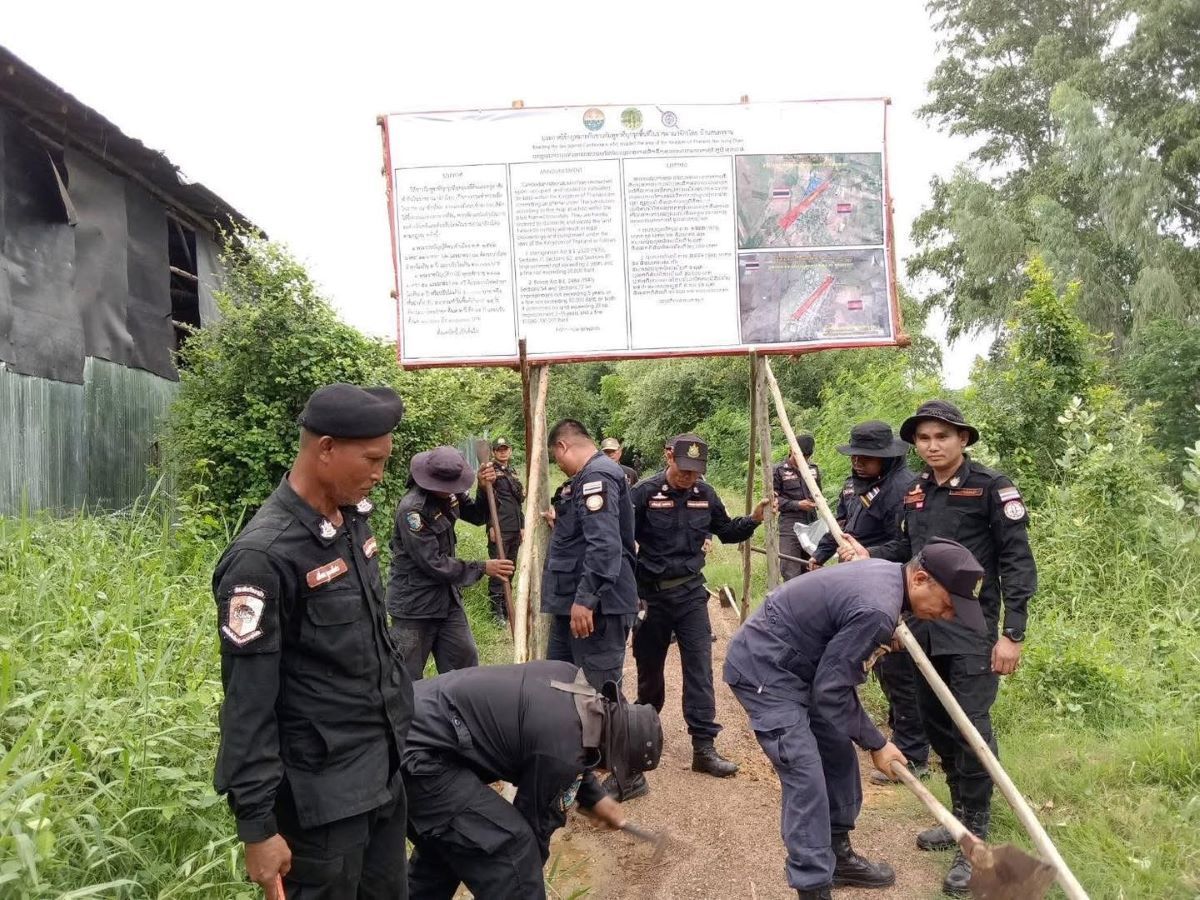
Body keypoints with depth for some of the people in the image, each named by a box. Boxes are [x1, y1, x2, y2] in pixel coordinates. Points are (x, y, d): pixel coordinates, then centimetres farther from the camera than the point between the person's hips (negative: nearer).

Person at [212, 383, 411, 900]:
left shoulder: (353, 518, 2)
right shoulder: (264, 557, -22)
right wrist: (257, 825, -15)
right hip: (322, 793, -7)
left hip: (385, 769, 8)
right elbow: (248, 704, -19)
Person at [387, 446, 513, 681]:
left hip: (448, 598, 7)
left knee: (465, 665, 12)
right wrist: (483, 569, -17)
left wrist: (485, 489, -9)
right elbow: (433, 563, -23)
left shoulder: (449, 494, -2)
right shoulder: (412, 509, -24)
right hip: (415, 605, -7)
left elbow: (477, 516, 12)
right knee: (408, 680, 5)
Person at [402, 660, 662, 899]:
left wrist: (595, 799, 28)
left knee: (442, 843, 29)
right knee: (508, 845, -8)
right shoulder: (563, 752, -19)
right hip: (419, 750, -10)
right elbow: (536, 819, -3)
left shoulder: (575, 681, 6)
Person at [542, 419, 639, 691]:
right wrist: (561, 520, 40)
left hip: (597, 604, -11)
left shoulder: (597, 476, -16)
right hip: (574, 600, 11)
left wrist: (585, 598, -30)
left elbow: (604, 543, -28)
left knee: (599, 693, -4)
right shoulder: (590, 475, 18)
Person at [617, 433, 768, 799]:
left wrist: (753, 519, -4)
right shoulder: (645, 493, -13)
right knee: (649, 667, 11)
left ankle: (704, 747, 4)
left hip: (691, 592, 2)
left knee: (699, 667, -2)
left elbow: (727, 531, 14)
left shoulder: (705, 494, -1)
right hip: (651, 593, -2)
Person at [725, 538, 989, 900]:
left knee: (839, 755, 15)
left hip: (793, 664, 10)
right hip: (763, 669, -10)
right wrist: (876, 744, -8)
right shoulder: (877, 610, -31)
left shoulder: (888, 572, -1)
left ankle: (837, 855, 31)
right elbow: (831, 690, -20)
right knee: (806, 778, -13)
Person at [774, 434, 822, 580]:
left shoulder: (814, 469, 11)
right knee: (791, 573, -9)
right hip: (790, 525, -5)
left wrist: (817, 502, 4)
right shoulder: (780, 471, -3)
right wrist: (797, 505, -13)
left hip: (812, 524, 5)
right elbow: (774, 498, -4)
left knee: (809, 569, 10)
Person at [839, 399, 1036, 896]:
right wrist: (868, 554, -3)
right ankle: (962, 816, 34)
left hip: (973, 631, -7)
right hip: (924, 627, 7)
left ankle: (975, 841, 9)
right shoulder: (915, 491, 8)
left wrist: (1012, 633, -15)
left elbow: (1017, 561, -11)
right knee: (936, 724, 15)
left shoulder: (991, 486, -11)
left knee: (972, 729, -6)